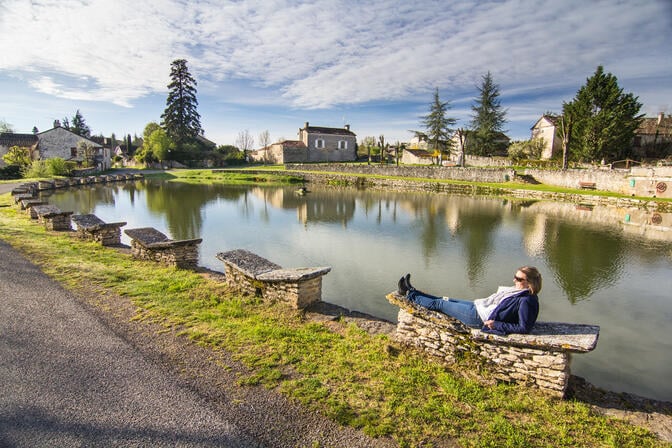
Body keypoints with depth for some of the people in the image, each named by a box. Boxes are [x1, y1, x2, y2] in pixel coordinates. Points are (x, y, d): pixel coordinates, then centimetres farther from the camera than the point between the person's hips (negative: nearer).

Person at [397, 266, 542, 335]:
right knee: (445, 300, 15)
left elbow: (524, 328, -23)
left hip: (480, 318, -8)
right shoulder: (519, 291, 5)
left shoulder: (527, 300, -21)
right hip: (478, 307, 8)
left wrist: (497, 324, -21)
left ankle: (409, 295, 19)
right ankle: (411, 291, 28)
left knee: (439, 304, 2)